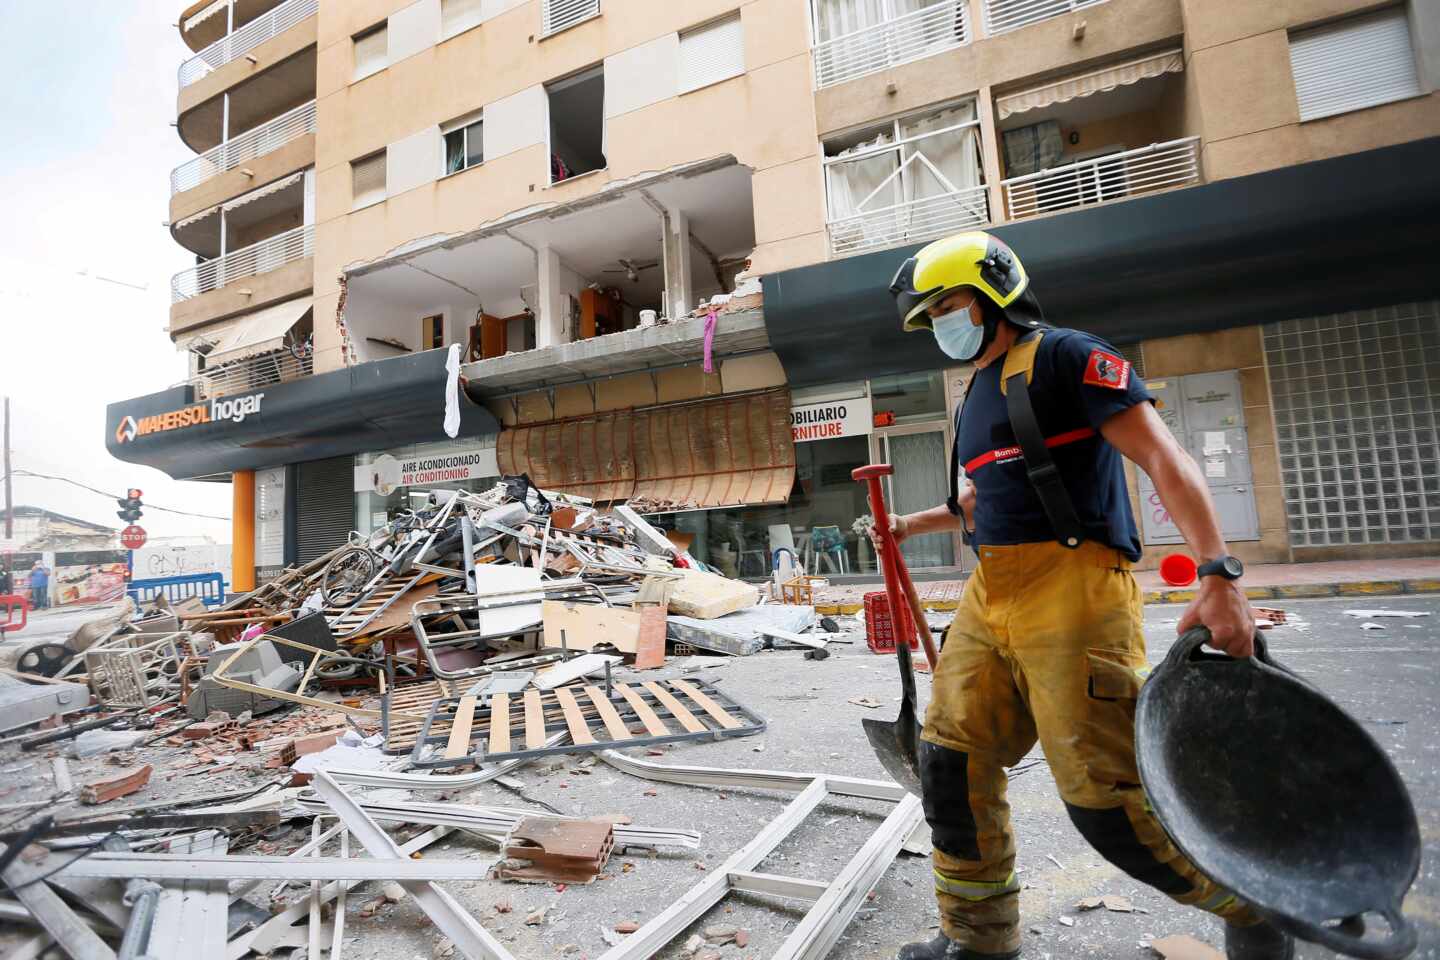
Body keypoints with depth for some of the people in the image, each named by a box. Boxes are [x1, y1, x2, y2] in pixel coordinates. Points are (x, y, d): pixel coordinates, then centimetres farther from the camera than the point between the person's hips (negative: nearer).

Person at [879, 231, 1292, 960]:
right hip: (991, 597, 8)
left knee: (1104, 792, -5)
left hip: (1070, 587, -8)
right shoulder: (976, 395, 21)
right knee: (951, 762, 5)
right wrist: (914, 524, 25)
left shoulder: (1065, 357, -4)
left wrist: (1218, 573, -22)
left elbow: (1163, 459, -12)